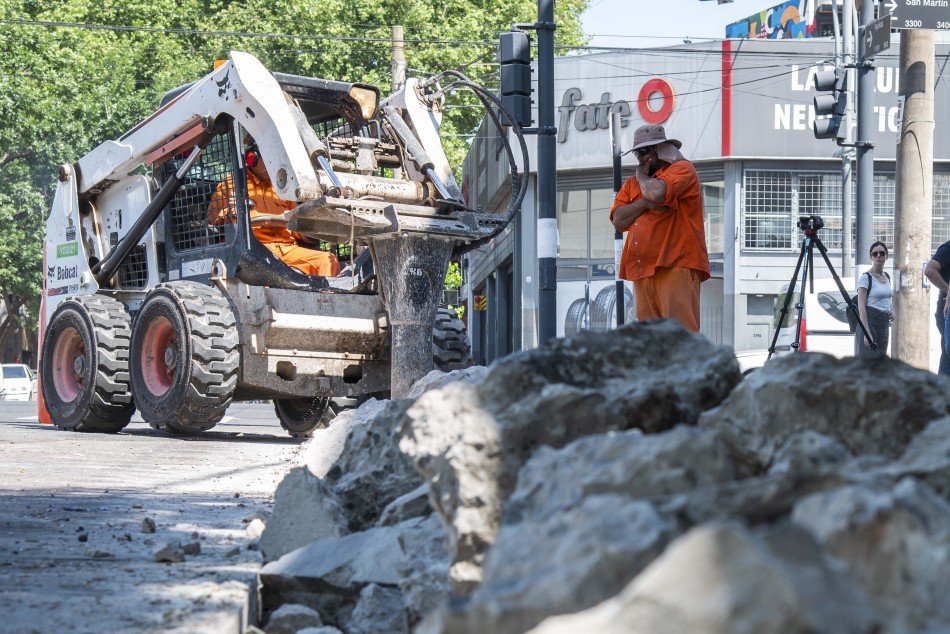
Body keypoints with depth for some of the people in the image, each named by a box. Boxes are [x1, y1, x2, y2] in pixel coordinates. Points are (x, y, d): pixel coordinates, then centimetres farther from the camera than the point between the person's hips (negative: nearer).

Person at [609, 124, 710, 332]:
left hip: (676, 266, -7)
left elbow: (657, 192, -17)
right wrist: (645, 203, -6)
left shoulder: (681, 169, 3)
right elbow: (618, 220, 10)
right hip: (642, 271, 7)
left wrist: (642, 176, 4)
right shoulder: (632, 184, 25)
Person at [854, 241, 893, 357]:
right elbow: (861, 307, -14)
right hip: (870, 321, -8)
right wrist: (867, 333, -22)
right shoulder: (866, 278, -8)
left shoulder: (887, 277, 14)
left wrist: (890, 312, 6)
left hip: (884, 323, 8)